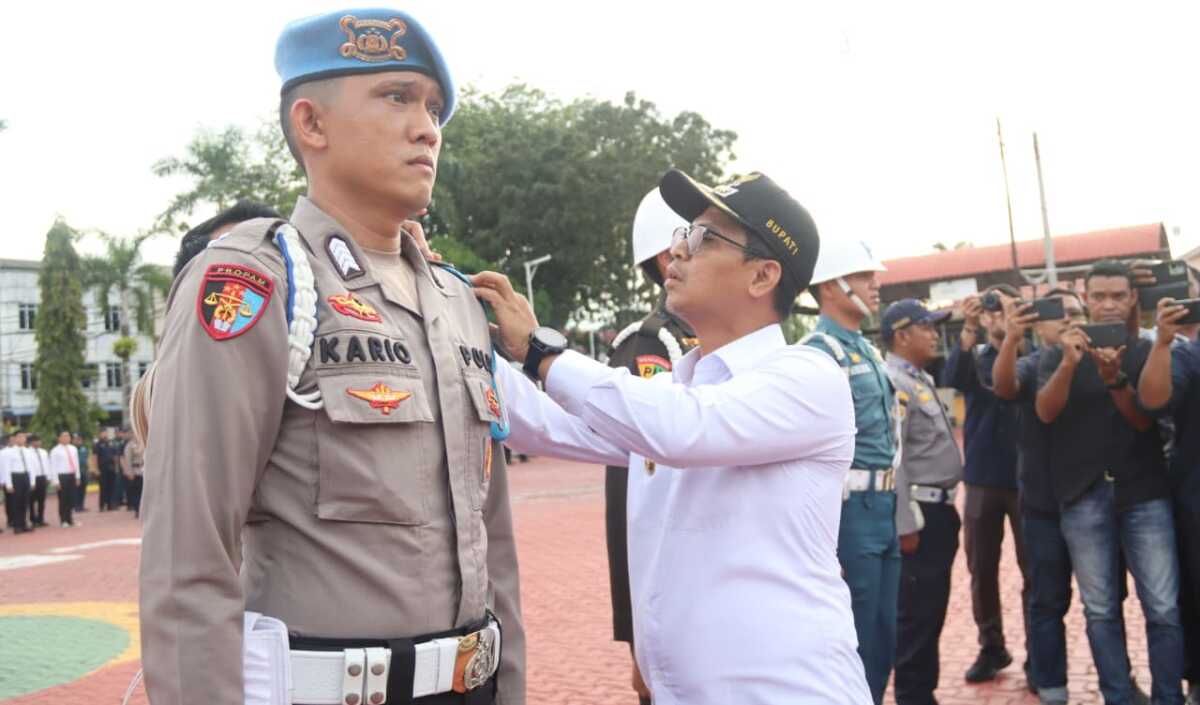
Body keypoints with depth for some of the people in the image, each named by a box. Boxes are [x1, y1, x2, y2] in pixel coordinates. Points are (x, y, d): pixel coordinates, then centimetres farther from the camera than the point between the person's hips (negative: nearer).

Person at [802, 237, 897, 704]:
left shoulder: (867, 349, 16)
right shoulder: (819, 352, -14)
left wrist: (892, 507, 19)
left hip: (883, 507, 9)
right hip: (849, 509, -9)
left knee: (882, 639, 16)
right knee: (852, 644, 0)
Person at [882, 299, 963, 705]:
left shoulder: (923, 380, 15)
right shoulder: (893, 383, -16)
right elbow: (892, 461, -21)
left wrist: (945, 510, 18)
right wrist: (906, 525, -22)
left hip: (940, 509, 10)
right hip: (919, 513, -10)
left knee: (933, 612, 17)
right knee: (916, 614, 0)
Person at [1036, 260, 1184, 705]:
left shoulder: (1148, 353, 7)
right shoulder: (1058, 355, 8)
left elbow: (1144, 419, -3)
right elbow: (1046, 412, -8)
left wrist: (1115, 378, -21)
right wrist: (1070, 363, -25)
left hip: (1144, 492, 0)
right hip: (1084, 497, 1)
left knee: (1163, 609, -4)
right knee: (1101, 611, 4)